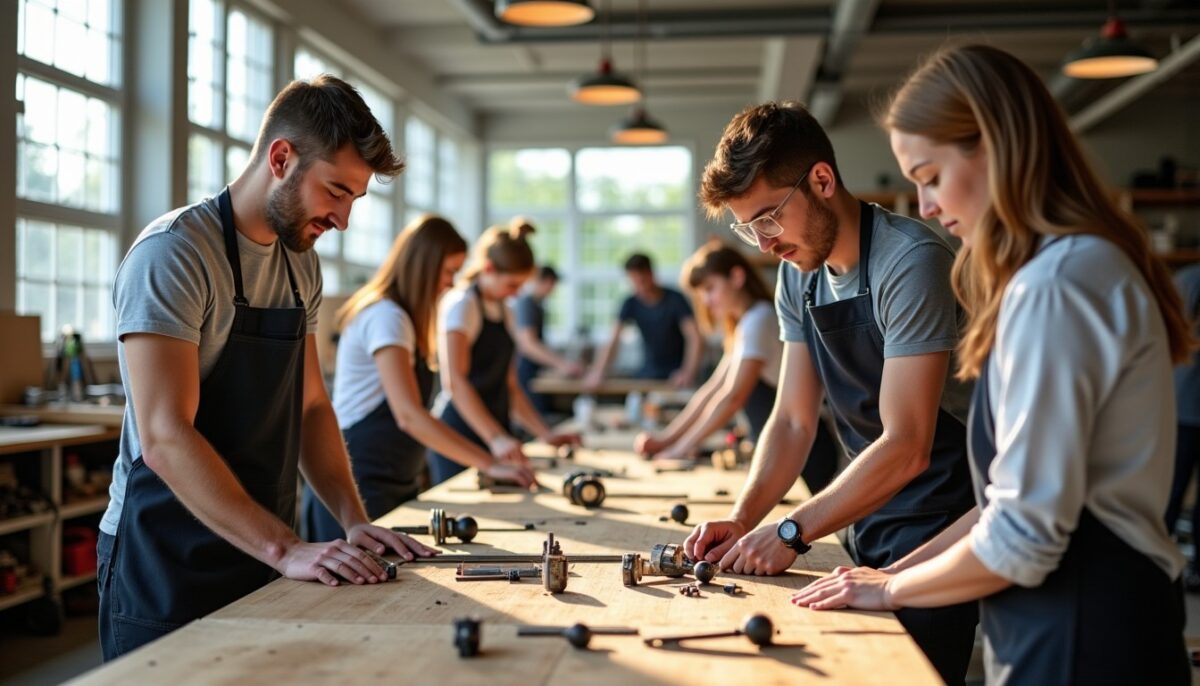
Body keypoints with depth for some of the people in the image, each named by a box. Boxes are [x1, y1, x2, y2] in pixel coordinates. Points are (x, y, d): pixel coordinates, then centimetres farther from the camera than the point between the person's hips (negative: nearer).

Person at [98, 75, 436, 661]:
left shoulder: (302, 265, 9)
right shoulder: (173, 252, -17)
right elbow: (165, 438, -24)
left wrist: (354, 521, -2)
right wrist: (286, 549, -28)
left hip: (260, 558, 7)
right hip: (167, 567, -7)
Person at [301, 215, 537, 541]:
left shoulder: (396, 315, 14)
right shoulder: (386, 317, -17)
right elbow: (408, 415, -28)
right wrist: (490, 464, -30)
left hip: (390, 483, 10)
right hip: (359, 487, -10)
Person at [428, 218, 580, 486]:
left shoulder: (505, 312, 17)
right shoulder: (461, 305, -9)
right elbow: (454, 381, -23)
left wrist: (546, 434, 7)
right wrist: (497, 439, -33)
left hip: (494, 436, 8)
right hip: (460, 435, -8)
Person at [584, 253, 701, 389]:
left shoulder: (675, 299, -13)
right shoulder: (631, 304, -5)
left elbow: (694, 337, -22)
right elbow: (613, 340, -14)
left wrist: (689, 372, -38)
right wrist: (598, 373, -29)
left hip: (676, 375, -3)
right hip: (649, 373, 3)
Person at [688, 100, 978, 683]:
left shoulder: (911, 261, -22)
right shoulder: (797, 272, 3)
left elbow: (905, 448, -25)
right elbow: (793, 421, 5)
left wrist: (790, 532, -22)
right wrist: (742, 520, -8)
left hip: (938, 520, -7)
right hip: (870, 518, 7)